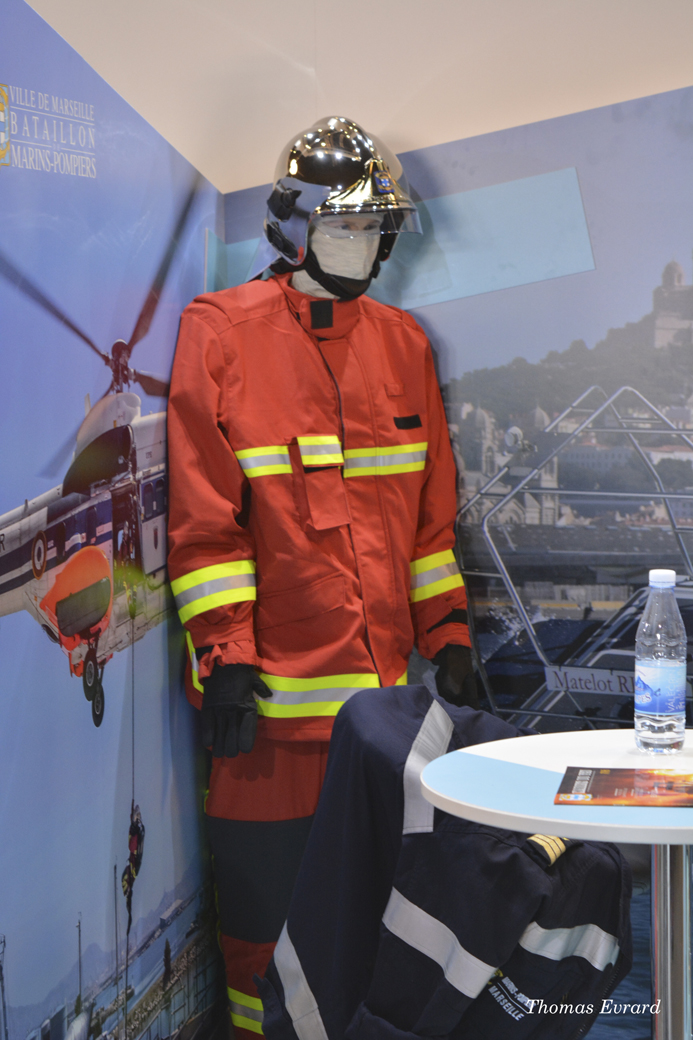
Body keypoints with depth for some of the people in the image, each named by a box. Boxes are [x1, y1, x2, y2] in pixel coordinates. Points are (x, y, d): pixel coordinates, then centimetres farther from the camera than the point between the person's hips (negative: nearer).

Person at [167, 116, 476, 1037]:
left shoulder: (402, 342, 12)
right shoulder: (221, 331, -4)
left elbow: (431, 508, 14)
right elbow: (202, 513, -9)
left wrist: (447, 634, 10)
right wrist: (224, 655, -14)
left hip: (386, 672, 5)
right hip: (273, 681, -5)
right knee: (268, 880, 5)